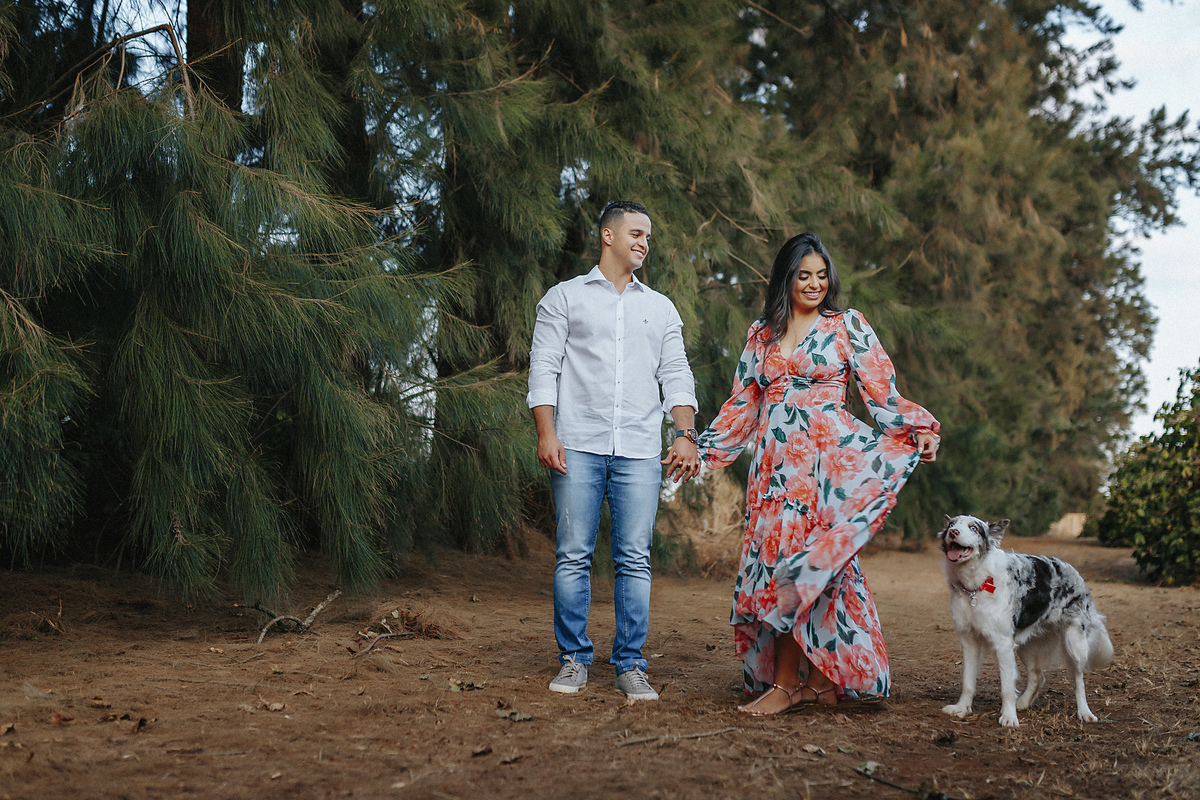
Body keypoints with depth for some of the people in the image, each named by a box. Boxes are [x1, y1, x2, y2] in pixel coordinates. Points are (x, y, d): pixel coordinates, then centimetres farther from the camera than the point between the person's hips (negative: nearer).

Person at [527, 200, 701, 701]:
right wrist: (546, 433, -8)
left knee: (635, 560, -1)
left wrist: (686, 434, 0)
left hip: (639, 452, 2)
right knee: (573, 556, -2)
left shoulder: (660, 308, 19)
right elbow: (543, 368, 4)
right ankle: (573, 660, 8)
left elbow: (676, 375, 14)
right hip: (578, 448, -2)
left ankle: (630, 665, 6)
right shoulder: (564, 298, 11)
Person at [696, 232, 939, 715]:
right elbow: (742, 405, 19)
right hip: (776, 460, 4)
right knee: (777, 562, -2)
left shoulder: (848, 325, 6)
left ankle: (787, 683, -7)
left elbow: (883, 394, 3)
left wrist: (920, 430, -11)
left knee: (800, 564, -12)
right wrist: (699, 449, 15)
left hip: (829, 455, -4)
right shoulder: (762, 334, 16)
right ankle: (818, 678, 7)